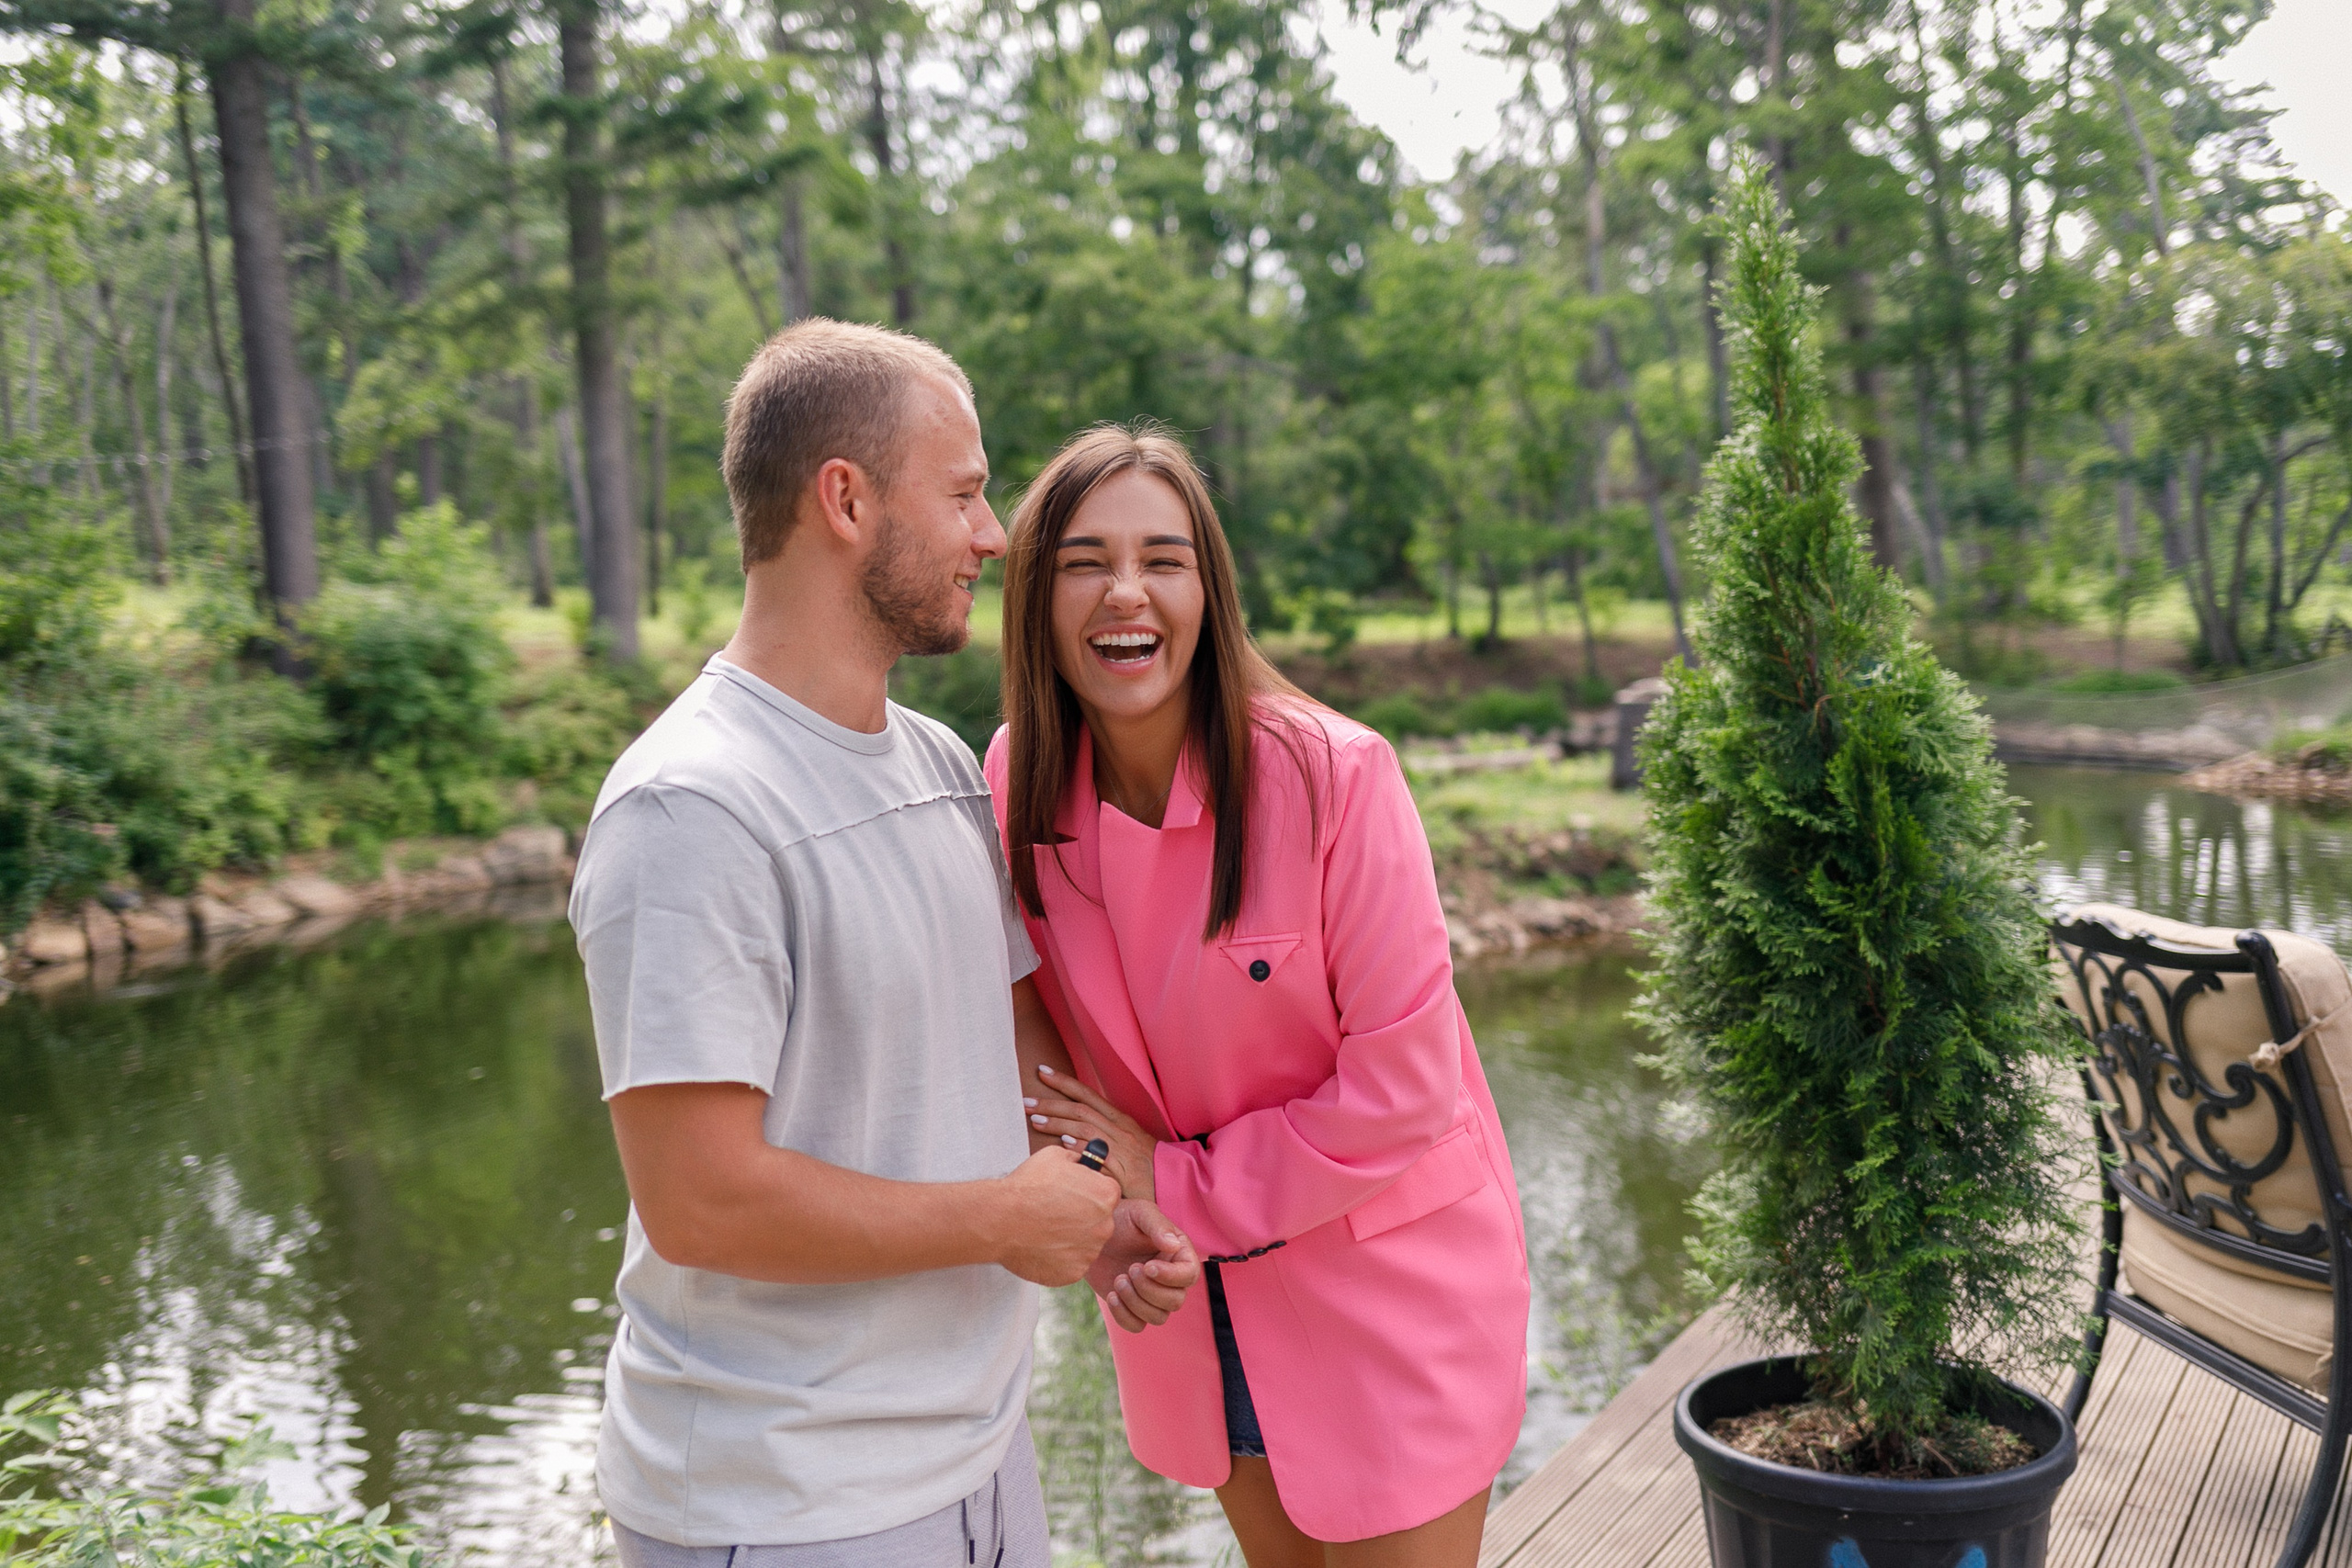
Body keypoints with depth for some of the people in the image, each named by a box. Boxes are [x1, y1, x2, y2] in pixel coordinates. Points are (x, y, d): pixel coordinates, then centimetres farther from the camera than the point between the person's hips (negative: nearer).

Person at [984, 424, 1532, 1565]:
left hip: (1382, 1289, -4)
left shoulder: (1332, 774, -24)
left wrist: (1176, 1188, -17)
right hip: (1195, 1290, 5)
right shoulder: (1022, 781, -9)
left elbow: (1404, 1082, -21)